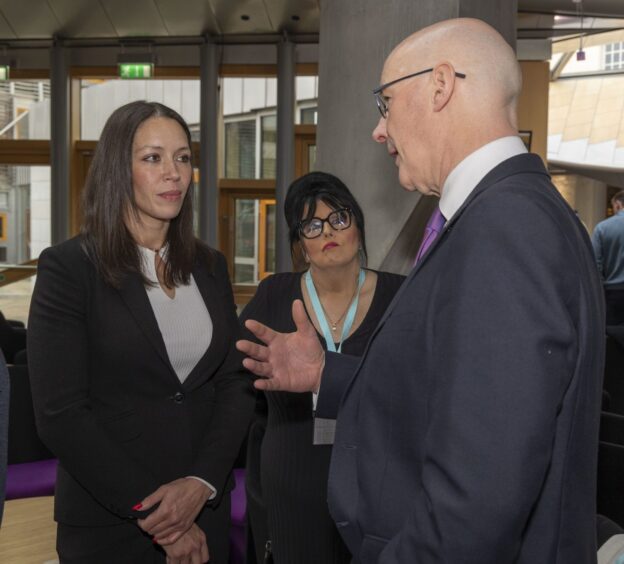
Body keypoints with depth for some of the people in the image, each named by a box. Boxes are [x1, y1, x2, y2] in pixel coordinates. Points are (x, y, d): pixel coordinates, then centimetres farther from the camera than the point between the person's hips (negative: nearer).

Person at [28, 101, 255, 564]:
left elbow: (237, 384, 3)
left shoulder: (210, 267, 6)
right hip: (109, 524, -4)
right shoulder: (68, 267, -9)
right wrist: (150, 513, -14)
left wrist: (201, 483, -12)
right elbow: (59, 414, -14)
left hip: (206, 512, 4)